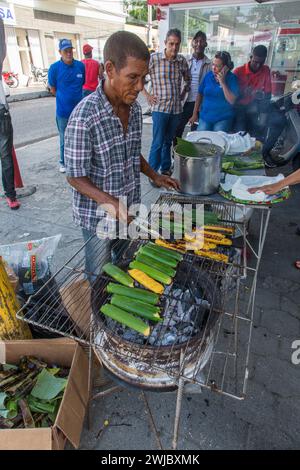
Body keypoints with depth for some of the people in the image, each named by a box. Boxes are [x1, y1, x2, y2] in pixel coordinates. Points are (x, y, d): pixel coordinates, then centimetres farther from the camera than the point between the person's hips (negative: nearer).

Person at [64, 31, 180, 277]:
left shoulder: (135, 108, -1)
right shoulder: (84, 117, -24)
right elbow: (76, 177, -19)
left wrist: (155, 177, 1)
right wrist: (110, 203, -33)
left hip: (130, 210, 7)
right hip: (99, 216, -6)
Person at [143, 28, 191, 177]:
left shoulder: (182, 61, 7)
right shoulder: (154, 58, -7)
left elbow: (187, 79, 26)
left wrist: (183, 93, 14)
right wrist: (147, 95, -4)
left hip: (176, 109, 5)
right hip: (160, 108, -4)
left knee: (168, 141, 13)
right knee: (158, 143, -6)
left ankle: (166, 170, 24)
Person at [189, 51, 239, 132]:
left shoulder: (232, 78, -5)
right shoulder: (208, 75, 4)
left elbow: (232, 101, -15)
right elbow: (200, 94, 11)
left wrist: (222, 82, -16)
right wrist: (195, 114, 10)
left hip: (223, 119, -3)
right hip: (205, 117, 3)